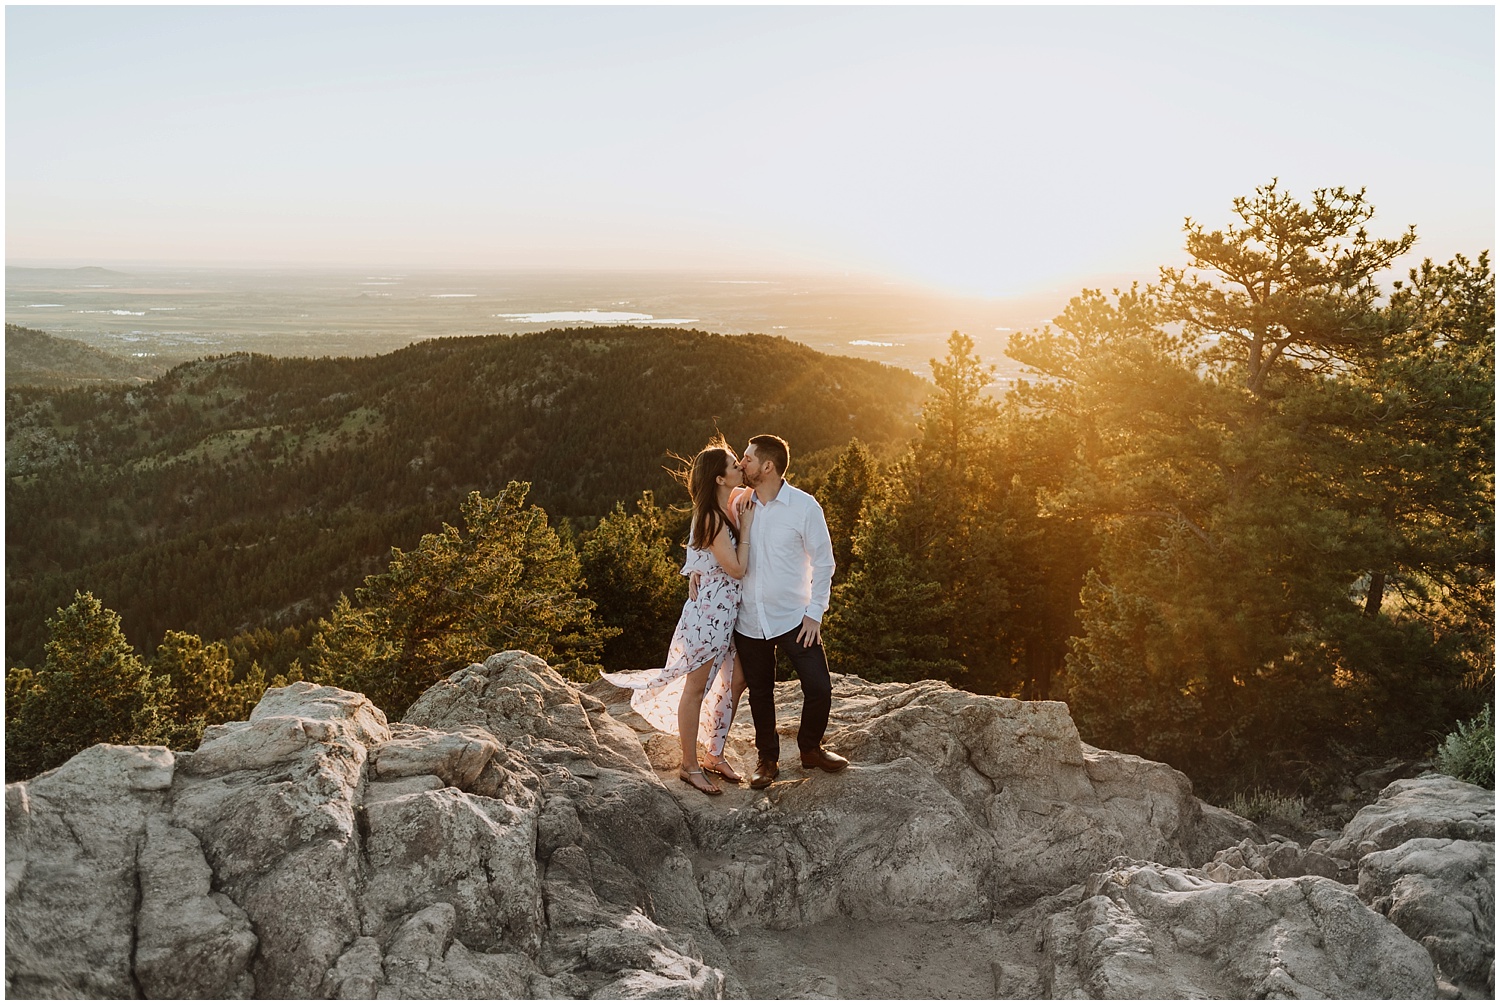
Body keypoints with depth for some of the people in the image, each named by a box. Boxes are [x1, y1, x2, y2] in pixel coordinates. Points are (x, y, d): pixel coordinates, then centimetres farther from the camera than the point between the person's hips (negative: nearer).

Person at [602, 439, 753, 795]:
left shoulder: (734, 503, 3)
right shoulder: (713, 517, -22)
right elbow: (737, 568, -20)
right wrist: (746, 525, -15)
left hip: (731, 611, 9)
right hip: (710, 610, -9)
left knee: (736, 680, 15)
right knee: (697, 687, 4)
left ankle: (715, 755, 30)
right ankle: (690, 766, 17)